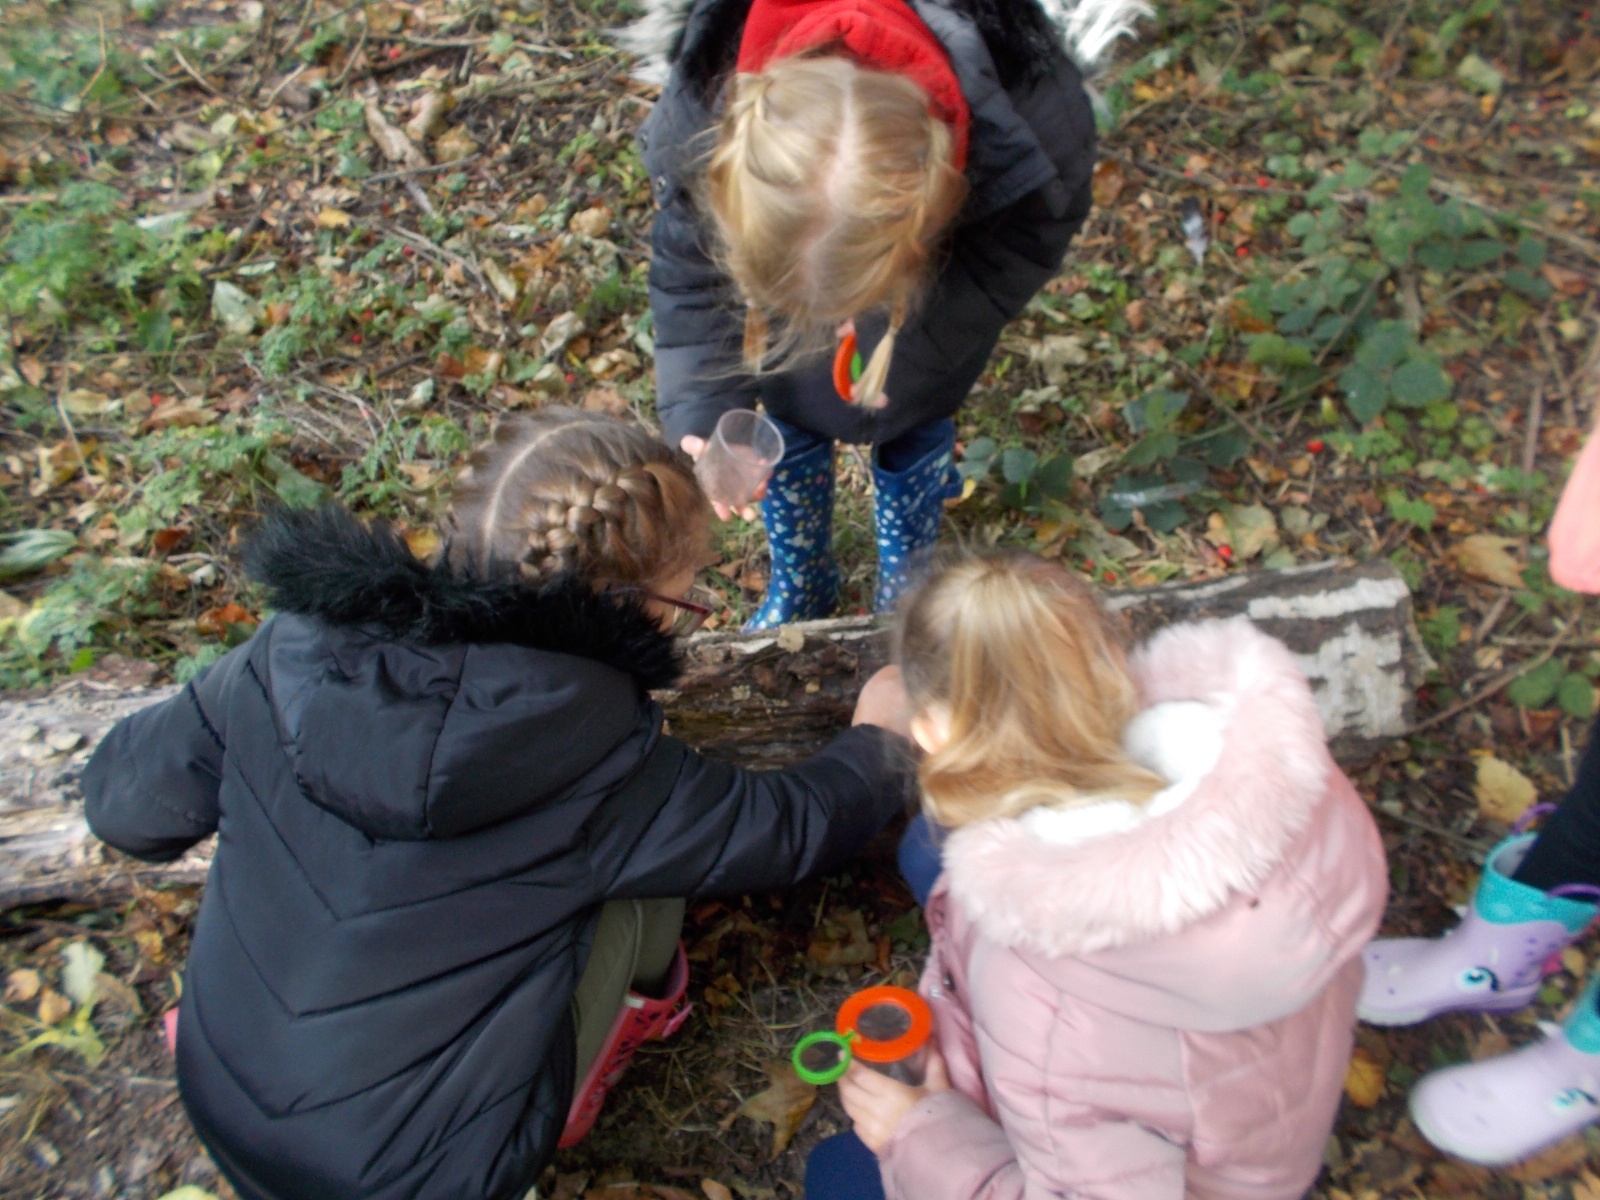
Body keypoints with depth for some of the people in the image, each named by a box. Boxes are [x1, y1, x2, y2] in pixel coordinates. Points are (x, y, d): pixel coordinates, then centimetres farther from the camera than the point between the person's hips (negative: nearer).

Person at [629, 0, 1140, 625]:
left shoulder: (1034, 117, -44)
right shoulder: (700, 116, -41)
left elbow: (1027, 243, -21)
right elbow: (688, 266, -21)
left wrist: (908, 340, -30)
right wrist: (700, 414, -31)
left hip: (954, 259, -1)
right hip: (790, 240, 1)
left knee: (907, 418, 11)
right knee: (793, 416, 13)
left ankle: (905, 594, 44)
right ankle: (799, 583, 45)